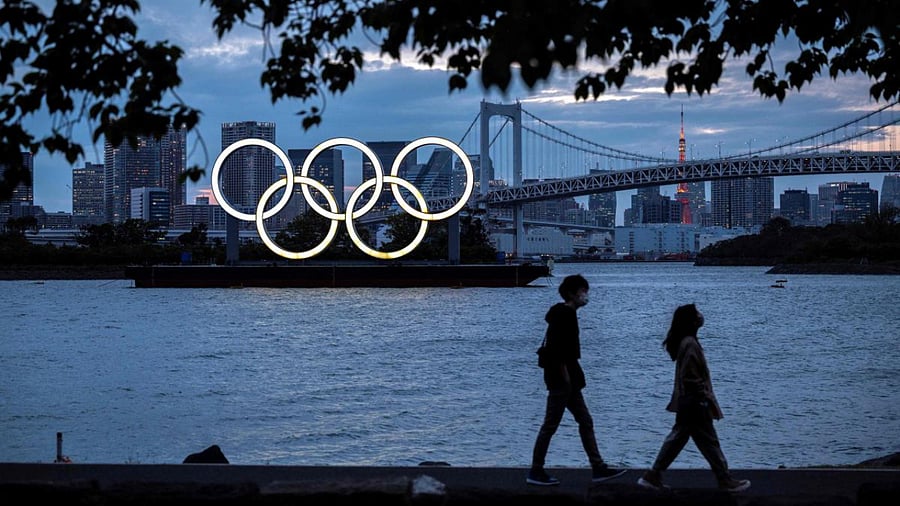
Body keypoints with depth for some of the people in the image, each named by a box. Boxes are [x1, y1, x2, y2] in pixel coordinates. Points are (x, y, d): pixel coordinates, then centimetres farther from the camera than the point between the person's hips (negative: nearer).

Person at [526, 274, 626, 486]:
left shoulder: (565, 313, 16)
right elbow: (557, 347, -24)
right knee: (551, 424, -5)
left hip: (567, 380, 11)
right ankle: (536, 472, 2)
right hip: (561, 380, -11)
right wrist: (565, 374, -21)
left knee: (585, 421, 11)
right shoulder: (565, 314, -15)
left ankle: (598, 468, 13)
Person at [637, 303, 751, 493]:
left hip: (686, 403, 10)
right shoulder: (690, 344, -20)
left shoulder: (684, 342, 11)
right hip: (695, 404, -10)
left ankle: (653, 477, 14)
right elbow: (692, 378, -22)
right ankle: (726, 481, 10)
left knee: (677, 439, 13)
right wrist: (705, 400, -17)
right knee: (709, 442, 0)